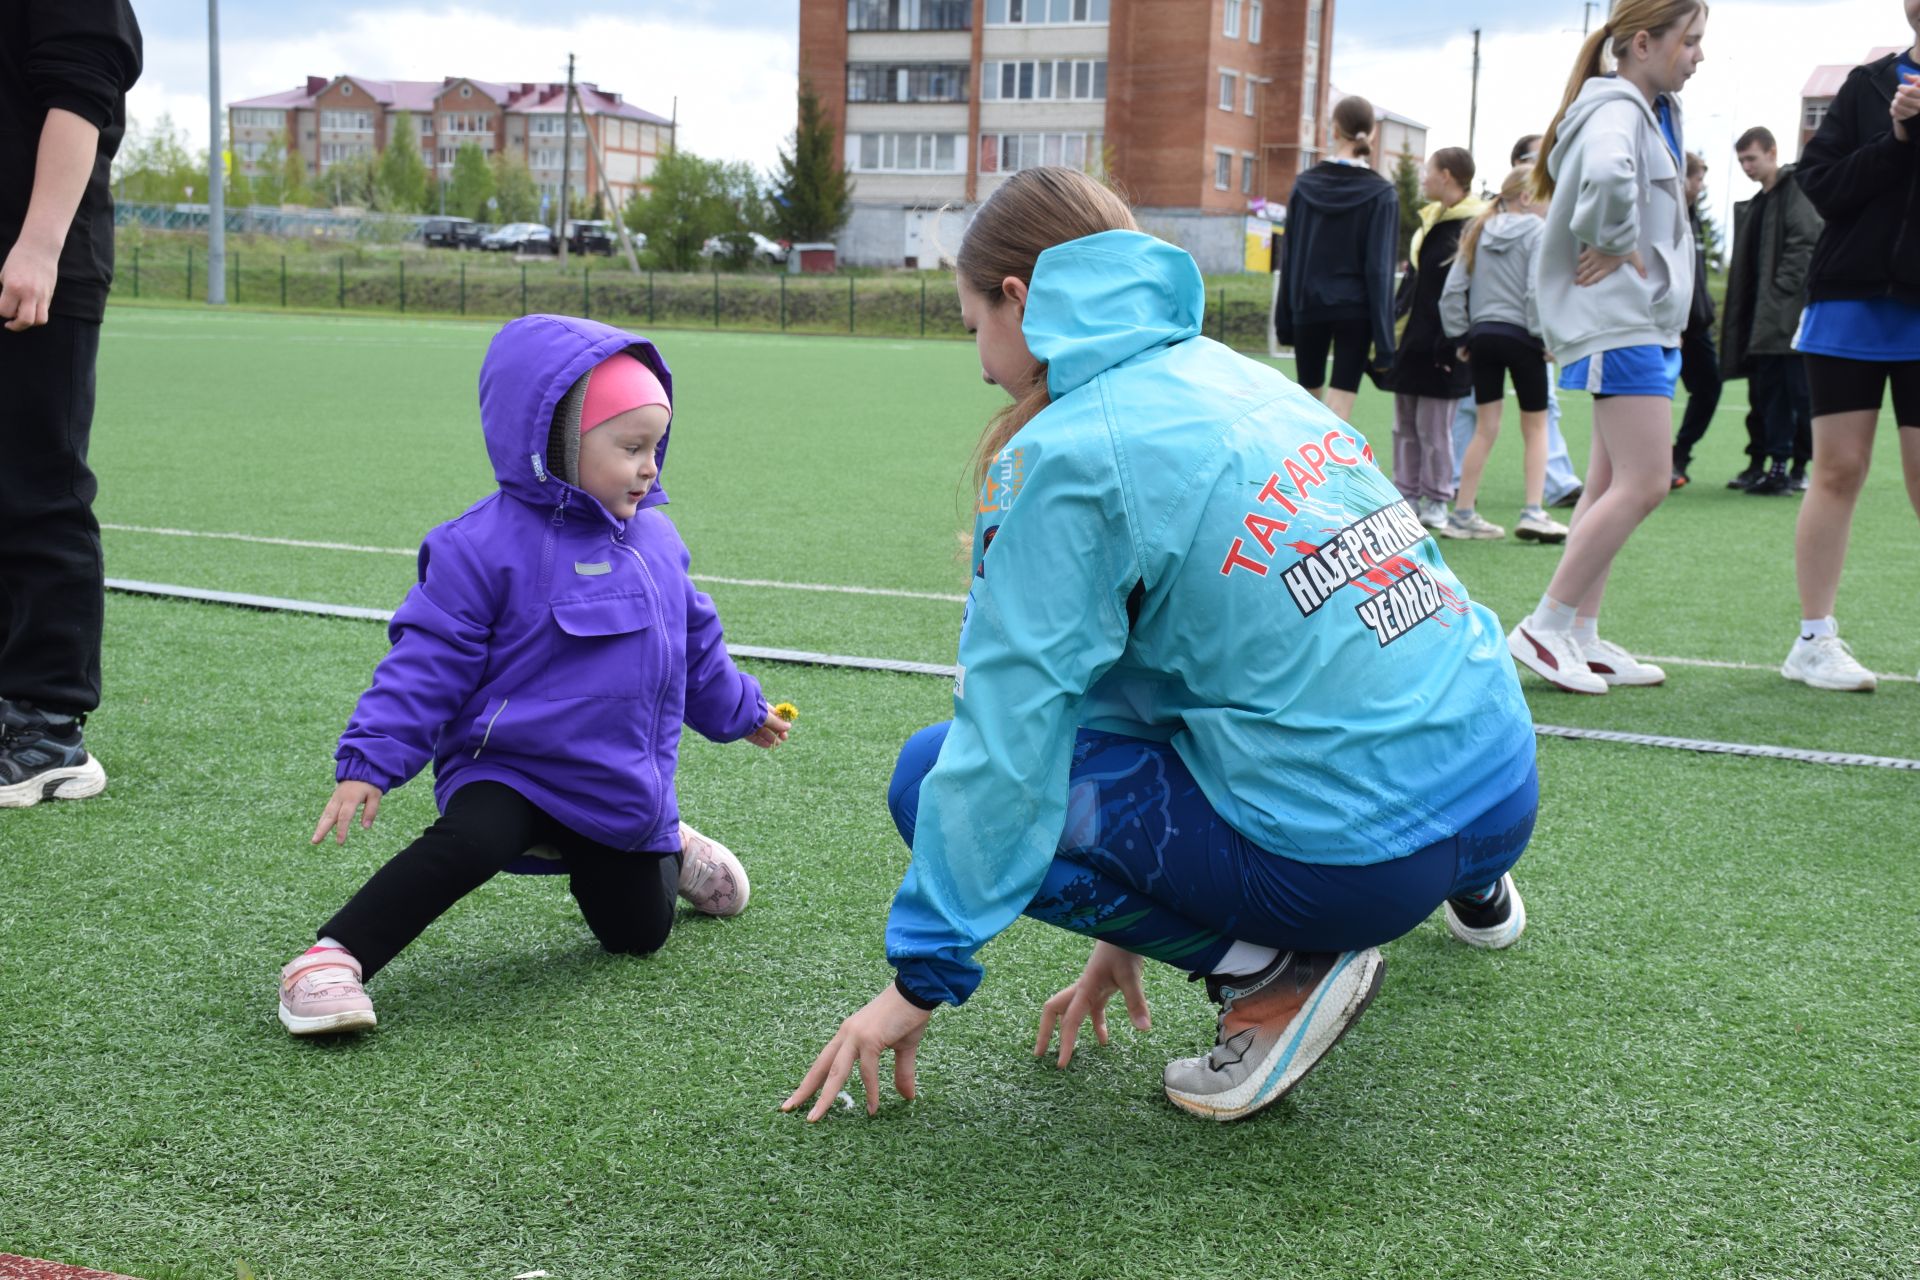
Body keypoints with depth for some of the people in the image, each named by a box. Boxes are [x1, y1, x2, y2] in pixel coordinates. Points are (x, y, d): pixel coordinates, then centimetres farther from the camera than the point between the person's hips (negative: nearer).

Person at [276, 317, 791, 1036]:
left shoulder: (653, 537, 4)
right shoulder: (487, 546, -16)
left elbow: (693, 641, 21)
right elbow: (429, 659, -16)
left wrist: (740, 710, 32)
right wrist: (369, 761, -22)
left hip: (624, 788, 5)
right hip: (509, 770, -5)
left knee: (638, 935, 12)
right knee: (470, 841, -35)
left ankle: (661, 849, 46)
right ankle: (333, 960, -25)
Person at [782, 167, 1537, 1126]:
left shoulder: (1063, 456, -11)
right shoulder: (1235, 376, 13)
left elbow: (1006, 748, -12)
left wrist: (920, 977, 0)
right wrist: (1132, 926, 27)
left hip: (1363, 855, -8)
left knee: (935, 775, -2)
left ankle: (1274, 969, -3)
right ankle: (1473, 887, 33)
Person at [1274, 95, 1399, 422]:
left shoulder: (1306, 184, 1)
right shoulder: (1381, 194, -6)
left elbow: (1288, 256, 3)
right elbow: (1379, 269, -10)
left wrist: (1284, 320, 10)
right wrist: (1383, 343, -9)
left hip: (1308, 306, 2)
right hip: (1355, 309, -2)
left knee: (1309, 393, 16)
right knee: (1339, 411, -2)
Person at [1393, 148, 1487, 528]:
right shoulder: (1429, 223, 16)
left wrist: (1451, 345, -22)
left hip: (1440, 348, -9)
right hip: (1410, 343, 9)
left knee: (1433, 427, -1)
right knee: (1404, 425, 11)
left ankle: (1436, 501, 9)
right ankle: (1407, 495, 19)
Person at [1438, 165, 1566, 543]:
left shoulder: (1479, 232, 10)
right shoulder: (1536, 232, -7)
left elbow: (1452, 290, 6)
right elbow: (1536, 290, -17)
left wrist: (1460, 336, 11)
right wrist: (1546, 337, -9)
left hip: (1482, 334, 5)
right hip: (1520, 335, -5)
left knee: (1486, 428, 9)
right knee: (1535, 427, 7)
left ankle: (1462, 514, 6)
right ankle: (1533, 512, -4)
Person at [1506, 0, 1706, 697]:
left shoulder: (1657, 113, 18)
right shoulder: (1616, 111, -14)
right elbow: (1607, 176, -38)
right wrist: (1616, 245, -22)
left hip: (1644, 318, 11)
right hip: (1618, 318, -11)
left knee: (1612, 482, 11)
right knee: (1644, 482, -13)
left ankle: (1580, 637, 15)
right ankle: (1544, 628, -7)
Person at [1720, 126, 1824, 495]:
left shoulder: (1797, 190, -5)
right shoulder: (1757, 203, 21)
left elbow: (1806, 243, -15)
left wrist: (1784, 288, -19)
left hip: (1789, 311, -8)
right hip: (1760, 314, 8)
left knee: (1794, 392, -7)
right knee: (1763, 391, 10)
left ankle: (1792, 467, -7)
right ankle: (1759, 463, 14)